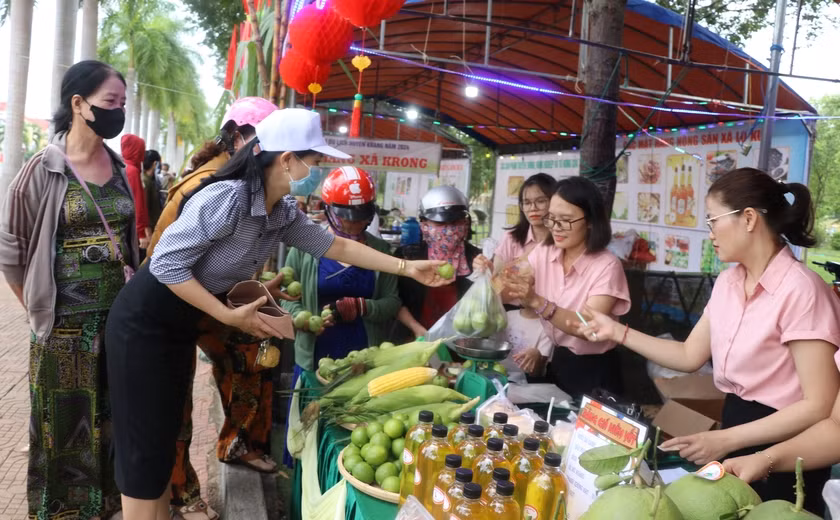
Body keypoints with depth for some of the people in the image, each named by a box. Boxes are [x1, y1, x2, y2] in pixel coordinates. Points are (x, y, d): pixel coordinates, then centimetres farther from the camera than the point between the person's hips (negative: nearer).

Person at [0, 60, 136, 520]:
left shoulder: (120, 168, 4)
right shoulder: (43, 171, -10)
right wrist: (39, 308, 2)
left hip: (120, 319, 4)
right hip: (66, 327, -4)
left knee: (112, 424, 16)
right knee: (65, 429, 9)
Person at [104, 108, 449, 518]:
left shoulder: (284, 213, -1)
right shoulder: (228, 197, -26)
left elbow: (336, 246, 6)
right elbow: (166, 263, -25)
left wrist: (407, 268, 5)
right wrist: (230, 316, -23)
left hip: (182, 326, 8)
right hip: (144, 323, -8)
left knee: (166, 435, 16)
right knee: (145, 446, 1)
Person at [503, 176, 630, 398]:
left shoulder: (606, 266, -20)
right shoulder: (543, 252, -4)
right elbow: (510, 295, -9)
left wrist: (537, 302, -39)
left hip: (593, 371, -5)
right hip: (555, 362, 5)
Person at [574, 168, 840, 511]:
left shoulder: (800, 290, -23)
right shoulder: (728, 282, 3)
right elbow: (689, 356, 8)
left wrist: (725, 440, -26)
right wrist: (619, 332, 3)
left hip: (782, 455, -7)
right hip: (734, 422, 7)